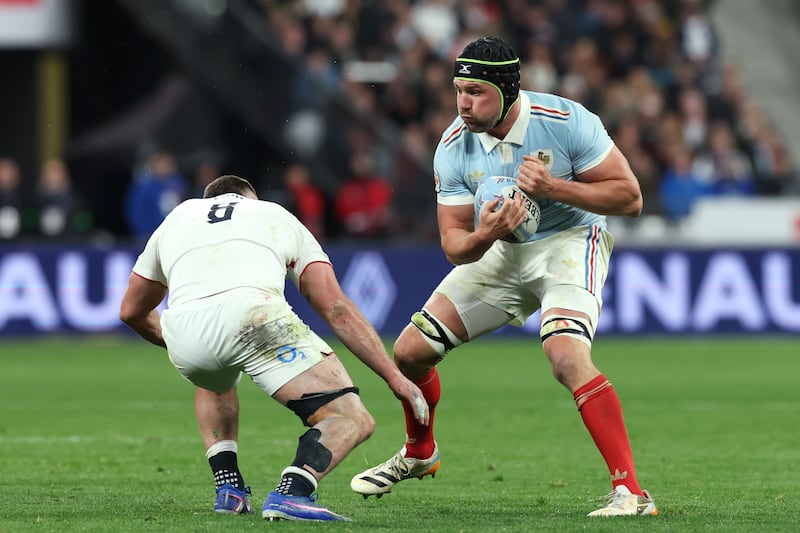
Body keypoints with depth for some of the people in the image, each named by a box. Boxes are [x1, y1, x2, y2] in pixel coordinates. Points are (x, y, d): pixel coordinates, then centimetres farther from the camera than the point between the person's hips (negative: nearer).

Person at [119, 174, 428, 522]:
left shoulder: (176, 217, 37)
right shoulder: (278, 216, 32)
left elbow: (131, 311, 44)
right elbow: (337, 308, 20)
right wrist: (393, 376, 18)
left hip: (182, 333, 4)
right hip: (251, 316, -4)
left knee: (215, 384, 41)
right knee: (351, 419, 2)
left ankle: (228, 489, 24)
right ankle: (292, 493, -25)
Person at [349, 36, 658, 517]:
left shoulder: (566, 122, -24)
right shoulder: (454, 148, -12)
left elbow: (629, 197, -19)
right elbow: (454, 243, -9)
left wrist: (553, 188, -31)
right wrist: (483, 236, -33)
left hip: (569, 243, -5)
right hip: (501, 250, 5)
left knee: (567, 356, -31)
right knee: (410, 351, 3)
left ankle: (631, 492, -30)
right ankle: (419, 454, 34)